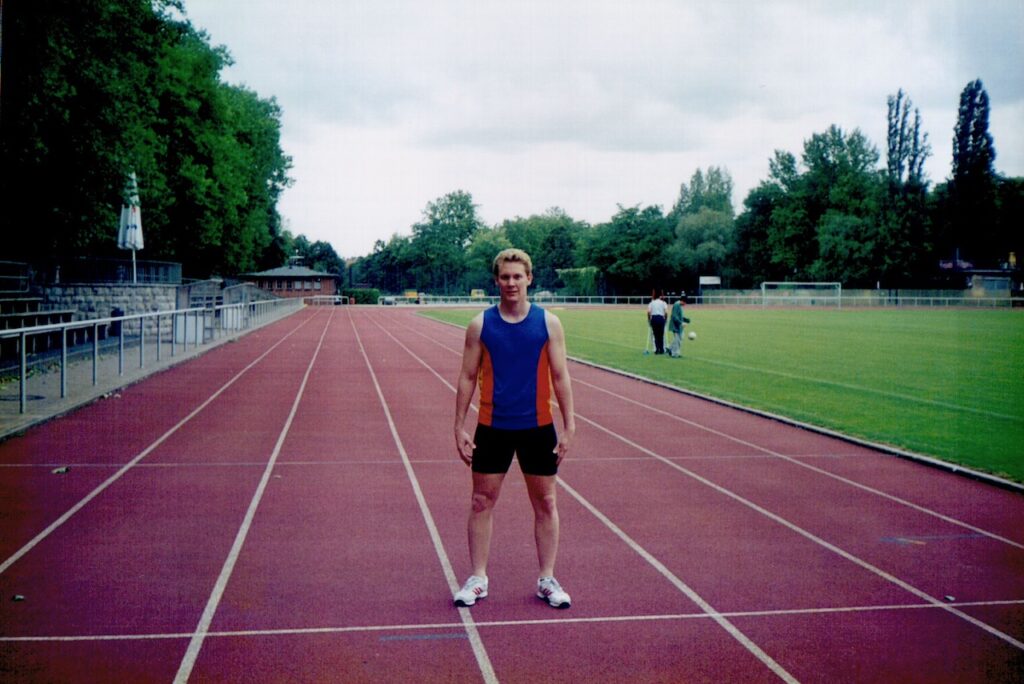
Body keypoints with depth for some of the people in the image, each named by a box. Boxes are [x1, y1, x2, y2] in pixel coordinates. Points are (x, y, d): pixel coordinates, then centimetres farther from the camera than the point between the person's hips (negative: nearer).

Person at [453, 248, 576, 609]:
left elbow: (560, 377, 0)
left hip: (538, 426, 0)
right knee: (482, 502, 5)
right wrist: (459, 427, -2)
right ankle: (478, 578, 17)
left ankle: (547, 579, 20)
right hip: (492, 426, 0)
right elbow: (467, 378, 2)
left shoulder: (548, 322, -1)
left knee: (545, 504, 7)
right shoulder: (480, 325, -1)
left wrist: (568, 426, -4)